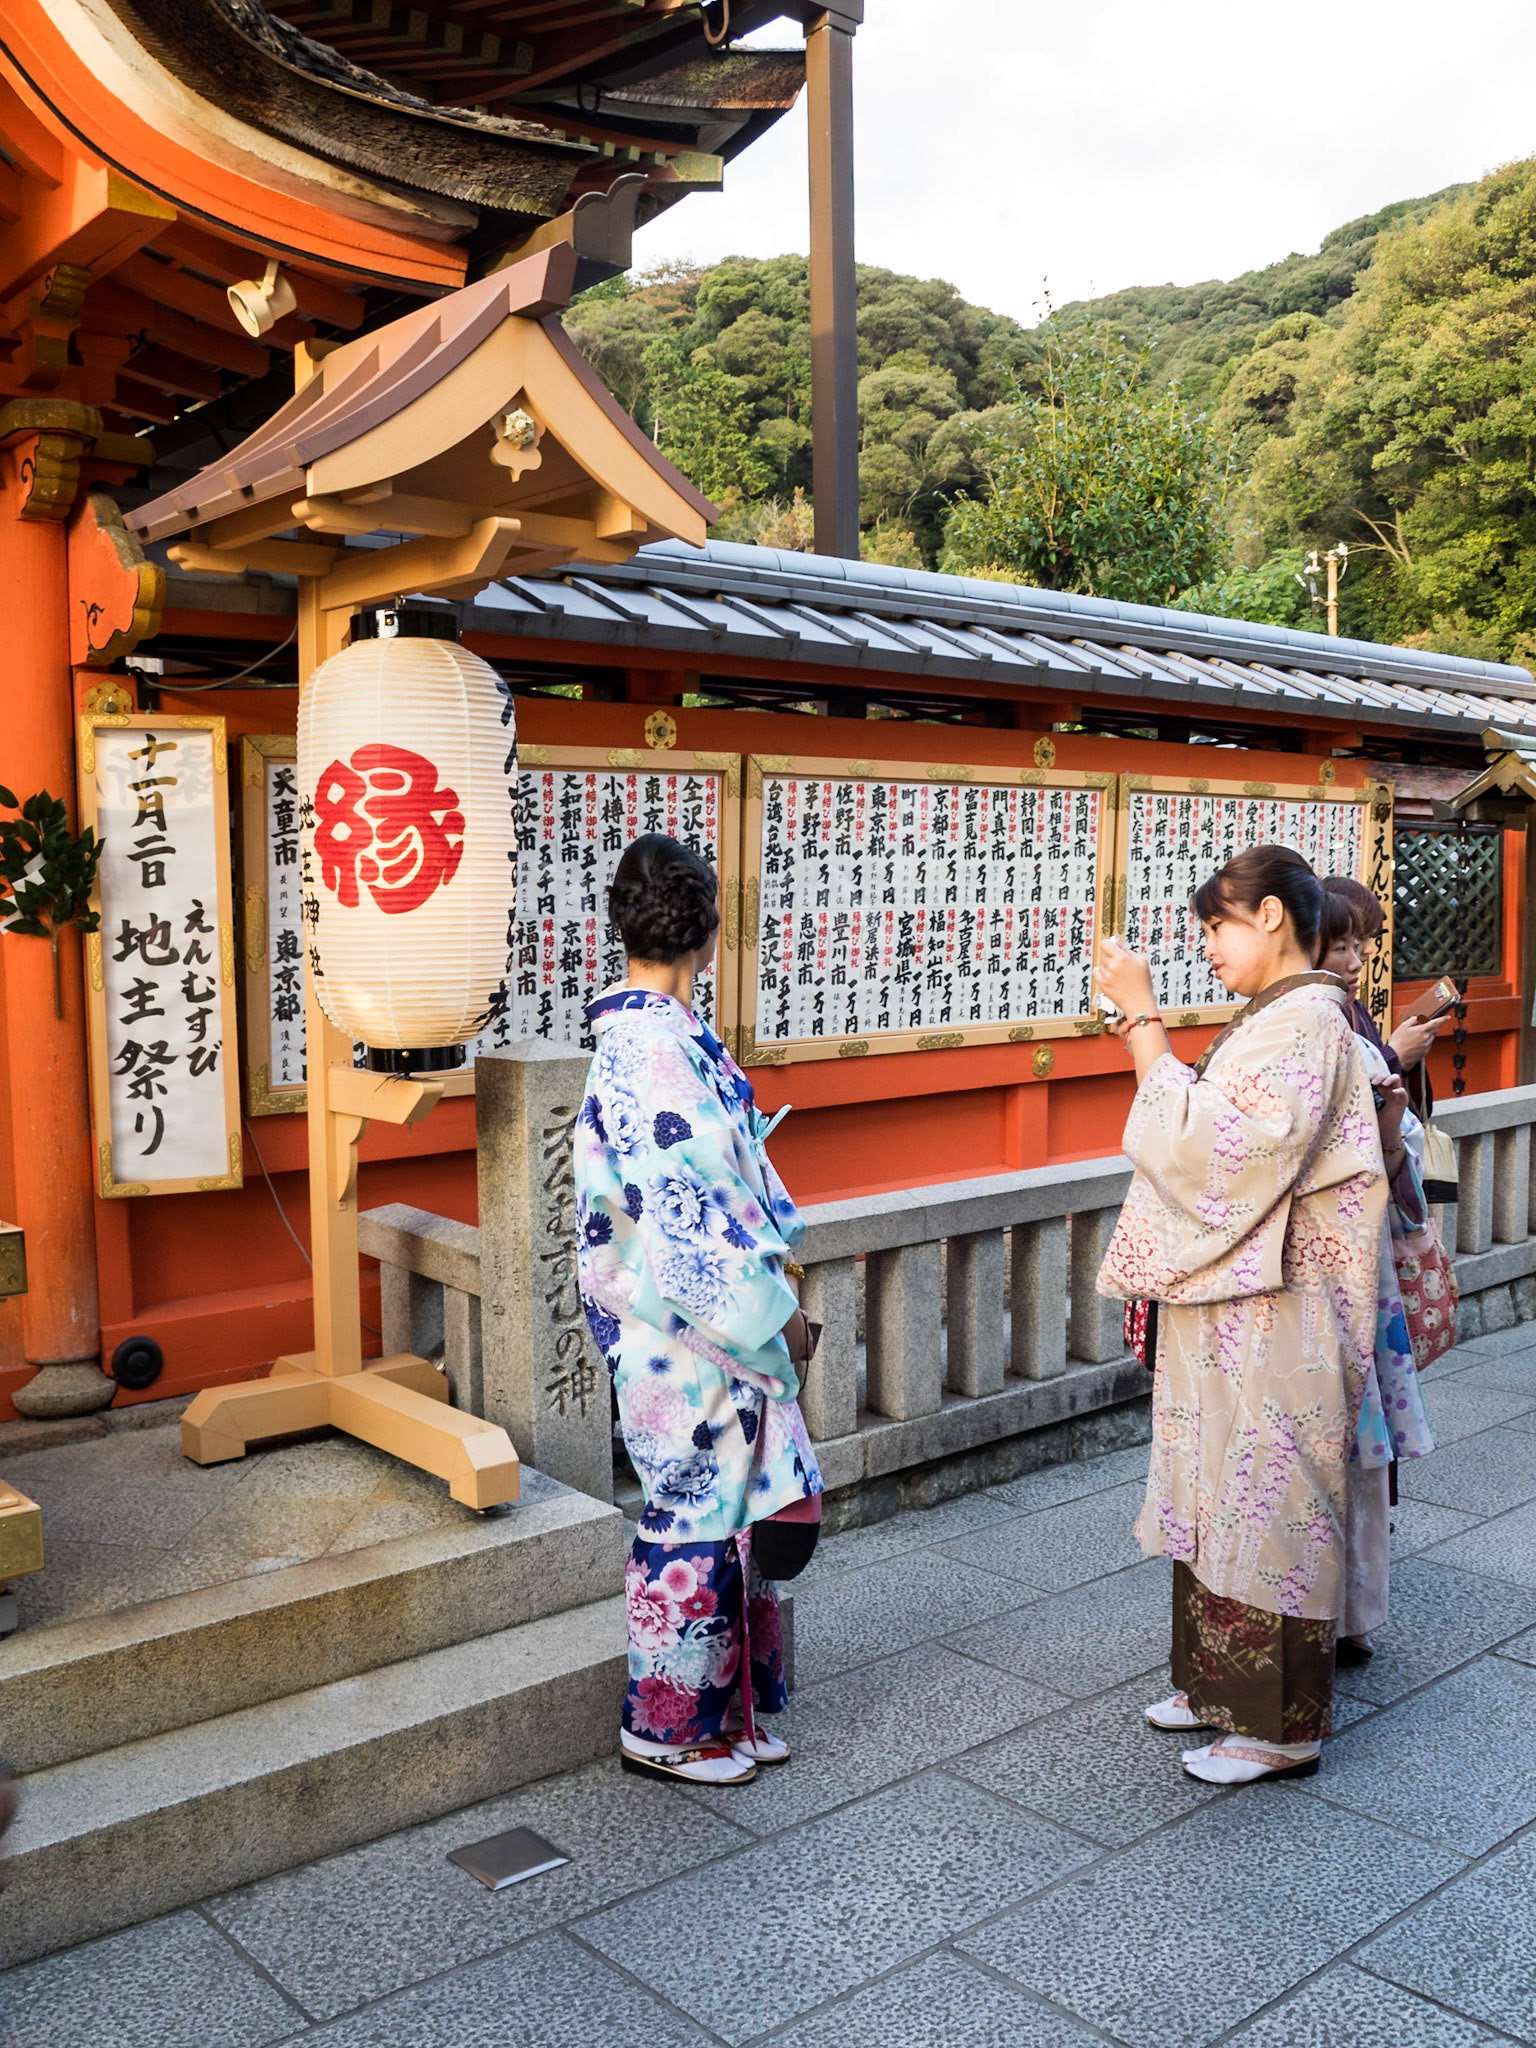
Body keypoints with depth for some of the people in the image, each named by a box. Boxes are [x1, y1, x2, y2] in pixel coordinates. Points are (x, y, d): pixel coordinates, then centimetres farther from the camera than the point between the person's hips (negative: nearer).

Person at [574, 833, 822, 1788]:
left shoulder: (670, 1032, 8)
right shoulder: (651, 1051, -23)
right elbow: (686, 1217, -24)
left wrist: (776, 1253, 12)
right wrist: (775, 1310, -15)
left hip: (719, 1326, 10)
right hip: (692, 1332, -10)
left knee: (722, 1512, 18)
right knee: (696, 1518, 5)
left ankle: (721, 1712, 32)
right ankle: (666, 1727, 23)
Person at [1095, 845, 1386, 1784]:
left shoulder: (1306, 1023, -18)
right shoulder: (1278, 1018, 13)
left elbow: (1196, 1145, -25)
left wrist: (1144, 1018, -22)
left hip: (1267, 1320, -10)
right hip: (1229, 1306, 10)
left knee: (1266, 1502, 1)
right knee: (1227, 1494, 18)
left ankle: (1281, 1726, 15)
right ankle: (1225, 1683, 32)